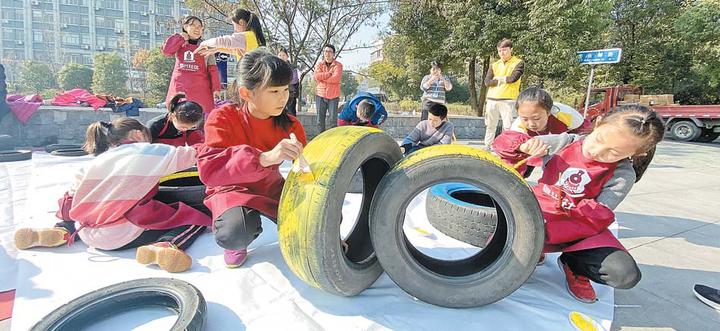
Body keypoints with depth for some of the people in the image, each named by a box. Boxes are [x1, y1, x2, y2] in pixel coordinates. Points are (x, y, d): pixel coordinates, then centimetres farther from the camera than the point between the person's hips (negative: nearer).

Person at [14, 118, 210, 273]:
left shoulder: (96, 161, 17)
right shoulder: (147, 151, 3)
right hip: (126, 235, -6)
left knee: (78, 214, 40)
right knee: (196, 220, -2)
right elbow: (190, 155, 3)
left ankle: (60, 232, 8)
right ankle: (163, 245, -27)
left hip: (88, 235, 6)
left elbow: (72, 202, 15)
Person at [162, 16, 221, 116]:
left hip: (200, 89, -2)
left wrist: (216, 89, -4)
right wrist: (181, 37, 2)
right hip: (180, 88, 2)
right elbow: (166, 50, -5)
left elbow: (212, 69, 5)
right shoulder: (179, 44, 14)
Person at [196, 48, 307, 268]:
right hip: (233, 189, -3)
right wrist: (264, 158, -47)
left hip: (272, 188, 3)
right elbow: (209, 170, -33)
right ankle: (237, 242, 4)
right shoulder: (223, 117, -18)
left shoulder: (290, 125, -8)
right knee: (234, 235, -36)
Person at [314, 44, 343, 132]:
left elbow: (336, 78, -16)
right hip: (320, 95, 2)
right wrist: (330, 73, -11)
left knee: (333, 120, 0)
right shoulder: (319, 64, 9)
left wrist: (322, 77, -9)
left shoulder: (338, 65, 1)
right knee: (320, 120, 5)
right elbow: (316, 76, -9)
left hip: (333, 96, -2)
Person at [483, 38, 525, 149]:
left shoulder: (518, 63, 3)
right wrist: (504, 80, -5)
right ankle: (487, 146, 18)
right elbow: (487, 82, 2)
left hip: (508, 100, -4)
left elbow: (513, 78, -13)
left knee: (507, 126, -4)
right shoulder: (494, 65, 14)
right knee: (490, 126, 9)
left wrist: (498, 78, 1)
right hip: (492, 99, 4)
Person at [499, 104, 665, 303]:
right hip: (537, 214, 0)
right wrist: (524, 144, -31)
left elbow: (597, 217, -19)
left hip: (580, 228, 1)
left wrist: (549, 233, -33)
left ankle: (572, 264, 9)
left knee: (626, 275, -23)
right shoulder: (565, 143, -8)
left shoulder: (623, 175, -9)